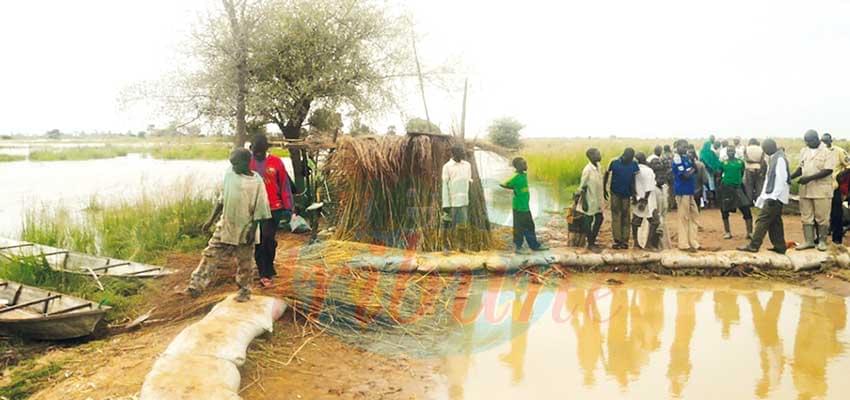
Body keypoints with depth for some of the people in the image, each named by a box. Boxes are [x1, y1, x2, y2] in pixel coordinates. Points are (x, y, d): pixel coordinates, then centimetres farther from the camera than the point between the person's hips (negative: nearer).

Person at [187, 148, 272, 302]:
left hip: (244, 230, -4)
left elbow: (259, 209, -11)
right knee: (211, 255, 1)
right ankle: (196, 285, 3)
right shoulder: (229, 173, -1)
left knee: (244, 262, 9)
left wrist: (253, 230, -14)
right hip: (225, 226, 4)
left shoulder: (256, 181, -14)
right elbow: (222, 199, 8)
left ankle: (244, 291, 25)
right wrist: (211, 219, 8)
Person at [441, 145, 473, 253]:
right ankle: (446, 246, 14)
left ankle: (462, 246, 15)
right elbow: (445, 186, -7)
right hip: (451, 201, -4)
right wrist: (446, 204, -11)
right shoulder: (447, 167, -6)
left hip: (464, 201, 4)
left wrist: (470, 199, 13)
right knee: (448, 224, 3)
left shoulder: (467, 165, 9)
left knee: (463, 223, 5)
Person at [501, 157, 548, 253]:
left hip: (525, 206, 9)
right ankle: (518, 247, 14)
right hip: (519, 207, -9)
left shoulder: (524, 175, 8)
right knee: (519, 228, 2)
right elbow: (504, 185, -18)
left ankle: (535, 245, 26)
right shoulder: (516, 177, -18)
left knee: (530, 226, 16)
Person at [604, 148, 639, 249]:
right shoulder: (614, 162, -10)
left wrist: (633, 193, -2)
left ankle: (625, 241, 9)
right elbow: (607, 174, 3)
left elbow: (634, 180, 1)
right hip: (615, 193, -1)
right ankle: (617, 240, 2)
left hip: (626, 195, 1)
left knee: (626, 218, 4)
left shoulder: (633, 164, -7)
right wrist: (604, 189, 4)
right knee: (616, 217, -1)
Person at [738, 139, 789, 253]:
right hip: (771, 196, 10)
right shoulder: (773, 158, 16)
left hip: (776, 197, -10)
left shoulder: (780, 159, -14)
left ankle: (753, 245, -8)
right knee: (775, 221, 12)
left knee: (763, 219, -9)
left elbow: (781, 180, -20)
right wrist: (764, 195, 19)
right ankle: (779, 246, 17)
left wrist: (773, 196, -22)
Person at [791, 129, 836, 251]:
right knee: (806, 216, 7)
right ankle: (809, 241, 14)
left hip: (822, 190, -5)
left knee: (822, 217, 2)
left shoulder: (827, 152, -9)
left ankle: (822, 241, 14)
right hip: (805, 189, 5)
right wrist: (791, 177, 2)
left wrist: (809, 178, -22)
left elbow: (828, 171, -16)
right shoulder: (804, 151, 10)